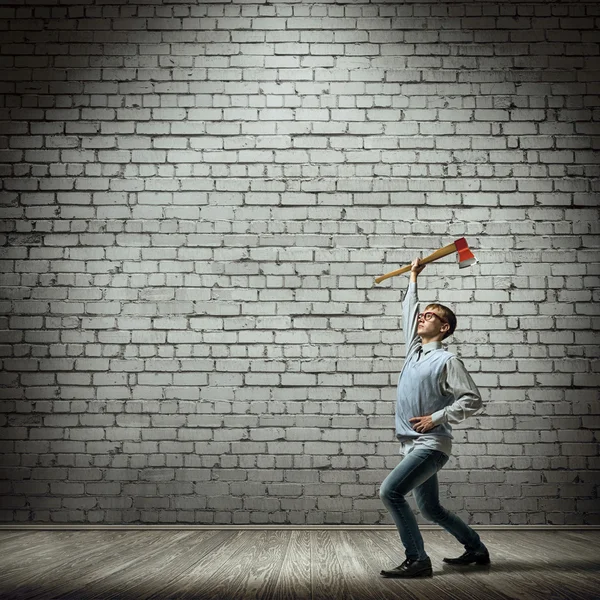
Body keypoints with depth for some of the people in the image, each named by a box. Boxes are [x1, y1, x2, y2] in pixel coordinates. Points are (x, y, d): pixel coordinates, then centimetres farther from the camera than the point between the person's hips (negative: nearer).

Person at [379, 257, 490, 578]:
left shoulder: (447, 360, -8)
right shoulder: (414, 350, 12)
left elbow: (472, 399, -11)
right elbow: (408, 311, 25)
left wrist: (437, 418, -14)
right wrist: (414, 276, 32)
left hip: (431, 444, -8)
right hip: (413, 444, 8)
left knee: (390, 491, -21)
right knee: (431, 509, 15)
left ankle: (417, 560, -15)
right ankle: (476, 549, 32)